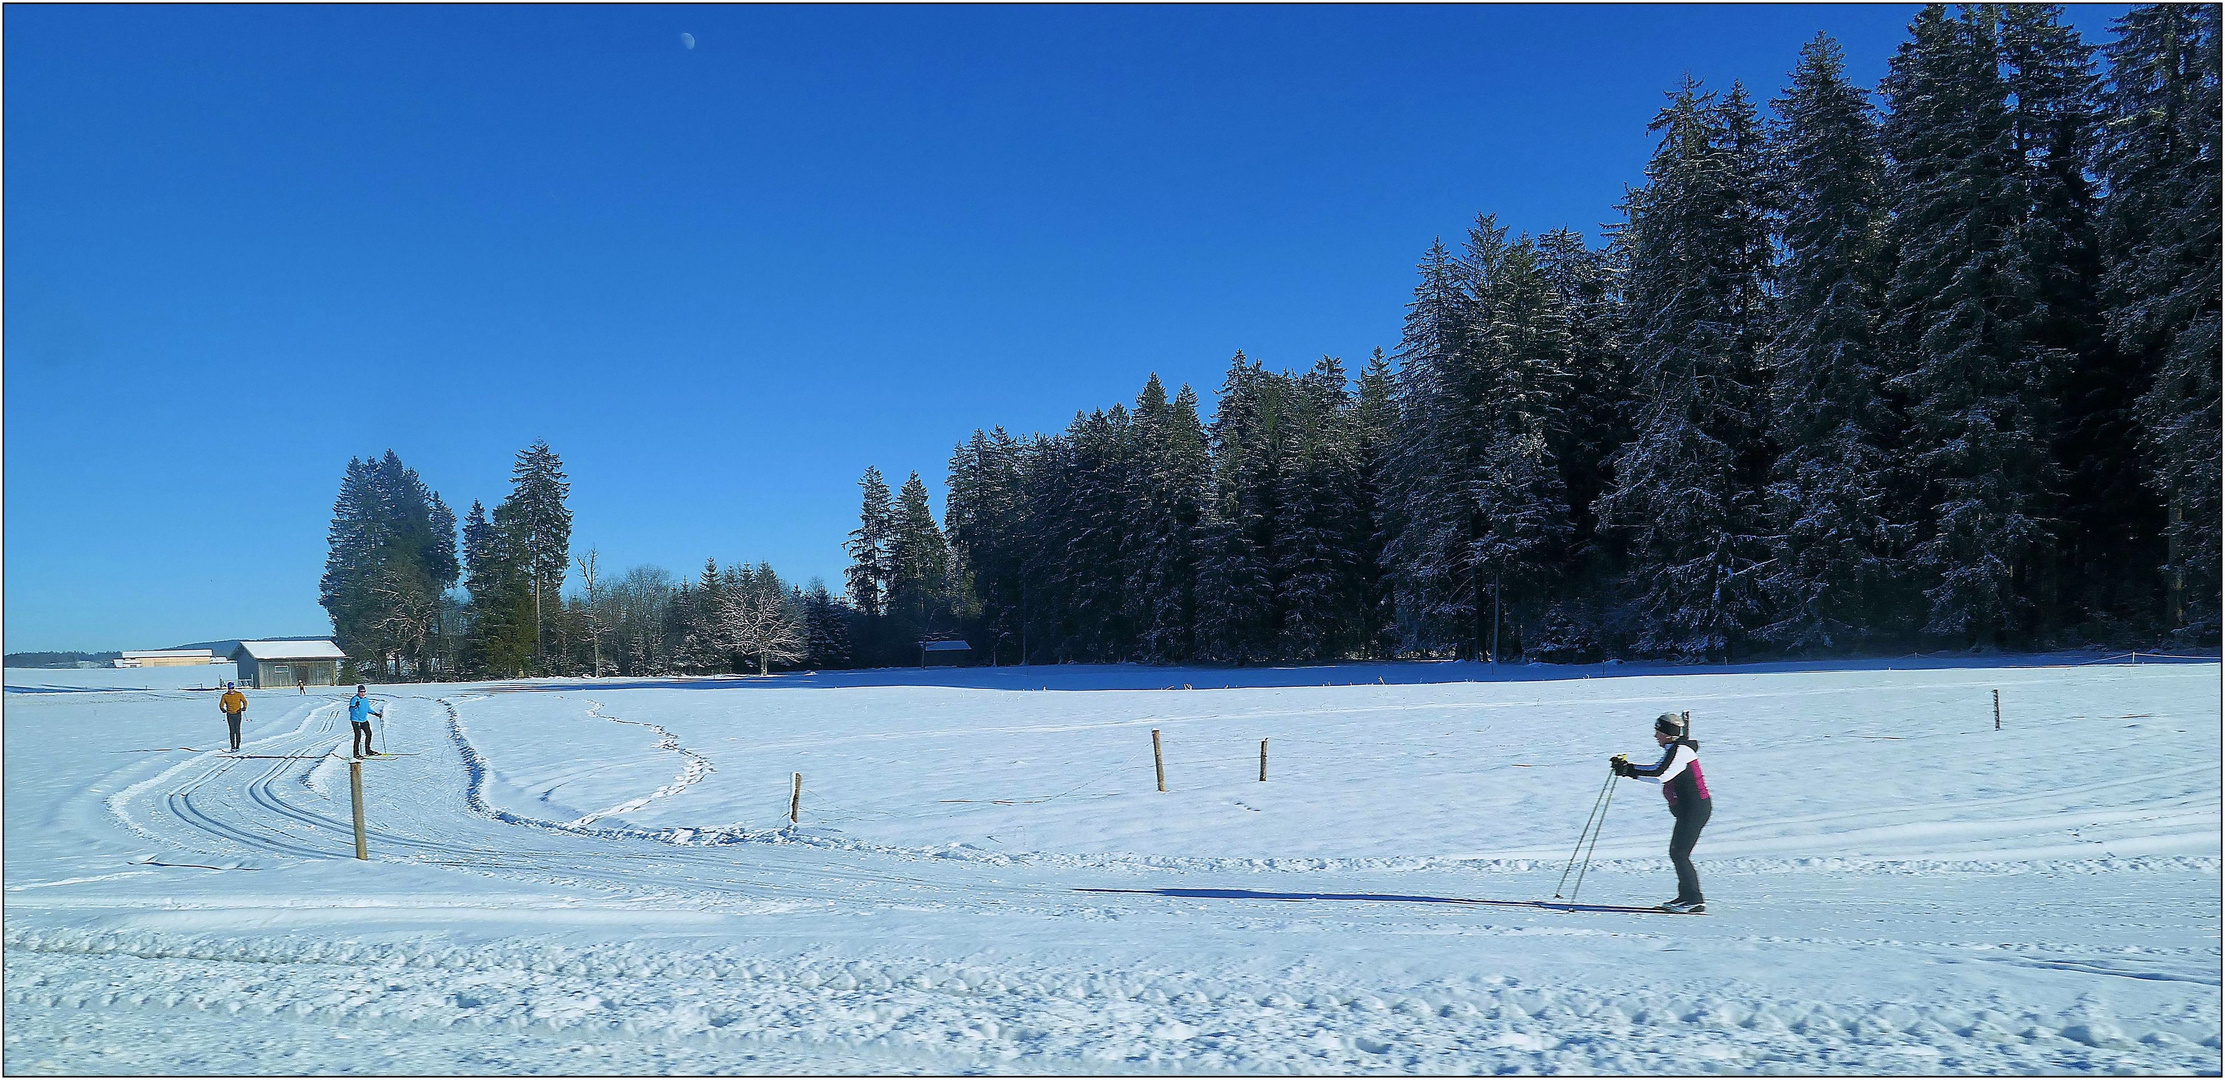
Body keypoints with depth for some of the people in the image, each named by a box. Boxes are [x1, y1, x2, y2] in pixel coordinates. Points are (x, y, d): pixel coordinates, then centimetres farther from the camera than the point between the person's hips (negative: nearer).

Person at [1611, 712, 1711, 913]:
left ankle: (1694, 901, -8)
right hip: (1689, 809, 11)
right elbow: (1658, 771, 20)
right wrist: (1628, 767, 10)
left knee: (1679, 853, -10)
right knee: (1677, 853, 13)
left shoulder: (1680, 750, -16)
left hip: (1694, 809, -11)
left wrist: (1628, 770, -24)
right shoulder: (1674, 749, 16)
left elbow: (1660, 774, -27)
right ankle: (1686, 897, 18)